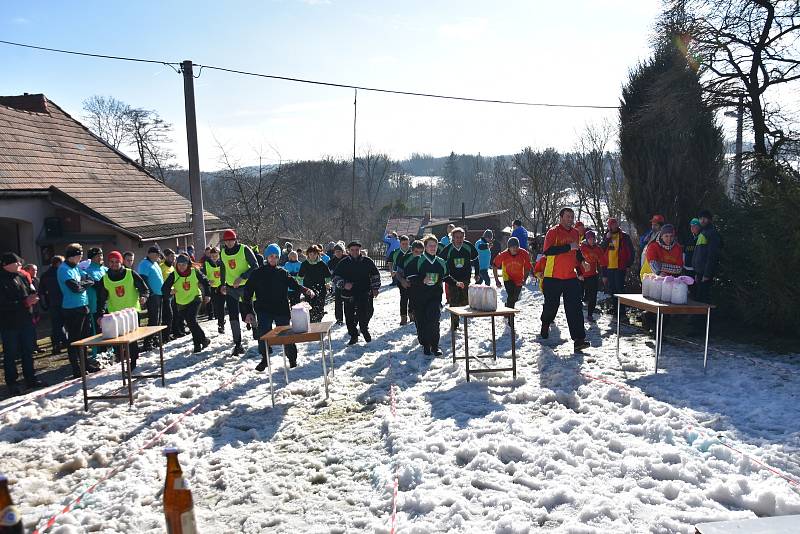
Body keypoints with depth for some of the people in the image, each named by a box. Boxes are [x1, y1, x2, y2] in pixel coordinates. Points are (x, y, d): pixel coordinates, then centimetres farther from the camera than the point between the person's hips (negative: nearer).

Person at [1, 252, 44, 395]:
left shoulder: (22, 277, 8)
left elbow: (32, 292, 18)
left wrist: (33, 298, -5)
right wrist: (24, 302, -22)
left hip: (26, 322, 7)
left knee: (28, 351, 14)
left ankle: (30, 378, 25)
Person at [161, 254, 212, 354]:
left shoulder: (194, 272, -6)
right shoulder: (174, 275, -6)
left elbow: (205, 282, 7)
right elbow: (165, 288, -9)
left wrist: (207, 295, 3)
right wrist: (170, 291, -31)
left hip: (194, 300, -3)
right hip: (182, 303, 3)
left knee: (192, 321, -18)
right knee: (191, 324, 7)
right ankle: (198, 344, 19)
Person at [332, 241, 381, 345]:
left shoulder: (367, 262, 5)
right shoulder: (343, 263, 3)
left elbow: (375, 276, 14)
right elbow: (335, 277, 6)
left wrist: (375, 288, 7)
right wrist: (343, 284, -11)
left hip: (365, 294, -1)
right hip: (349, 294, 1)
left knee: (366, 313, -6)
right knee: (350, 317, 3)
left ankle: (364, 329, 24)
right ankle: (353, 336, 20)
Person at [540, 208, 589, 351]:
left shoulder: (575, 233, 12)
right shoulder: (553, 232, -8)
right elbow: (548, 251, -24)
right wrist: (569, 247, -24)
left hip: (571, 277, 4)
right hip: (553, 277, -4)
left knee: (575, 308, -6)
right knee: (551, 305, 12)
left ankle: (578, 339, -8)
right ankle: (545, 324, 43)